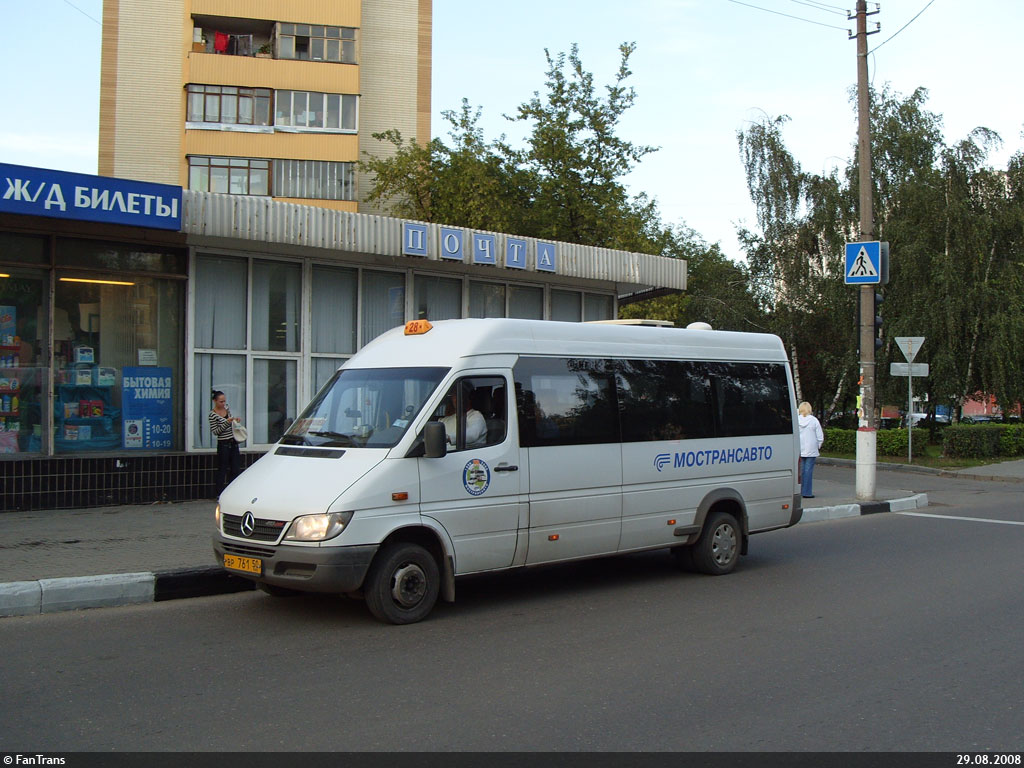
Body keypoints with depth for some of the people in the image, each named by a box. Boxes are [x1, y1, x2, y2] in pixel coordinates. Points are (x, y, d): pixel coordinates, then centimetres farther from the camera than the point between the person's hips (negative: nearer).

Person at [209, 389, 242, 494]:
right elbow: (215, 431, -15)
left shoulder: (227, 408, 8)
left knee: (236, 469, 5)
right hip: (223, 444, -7)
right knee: (222, 470, 0)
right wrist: (227, 423, -22)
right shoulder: (212, 414, -12)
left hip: (233, 443, 7)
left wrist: (235, 420, 3)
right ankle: (220, 495, 7)